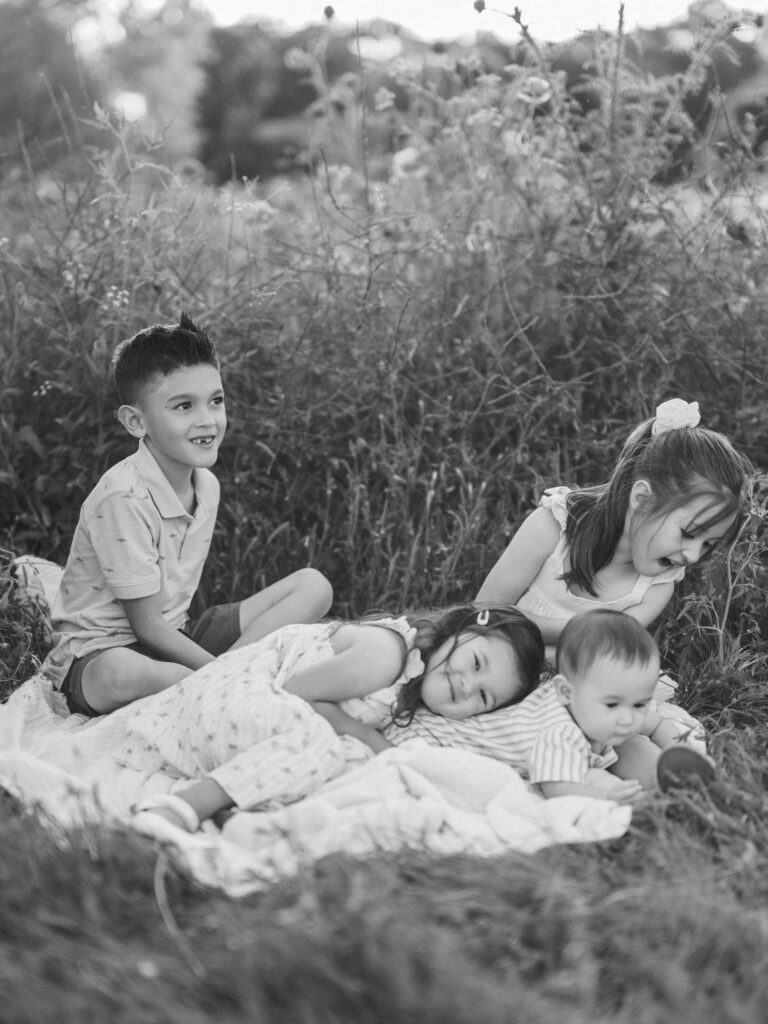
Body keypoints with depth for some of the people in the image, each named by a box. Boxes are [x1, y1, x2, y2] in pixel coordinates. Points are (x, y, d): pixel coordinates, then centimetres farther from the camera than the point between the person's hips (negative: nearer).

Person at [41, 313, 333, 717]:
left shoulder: (206, 485, 1)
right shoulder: (124, 498, -24)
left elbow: (177, 597, 9)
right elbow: (147, 627, -20)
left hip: (174, 637, 8)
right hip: (100, 651, -8)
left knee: (313, 586, -1)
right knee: (125, 676, -46)